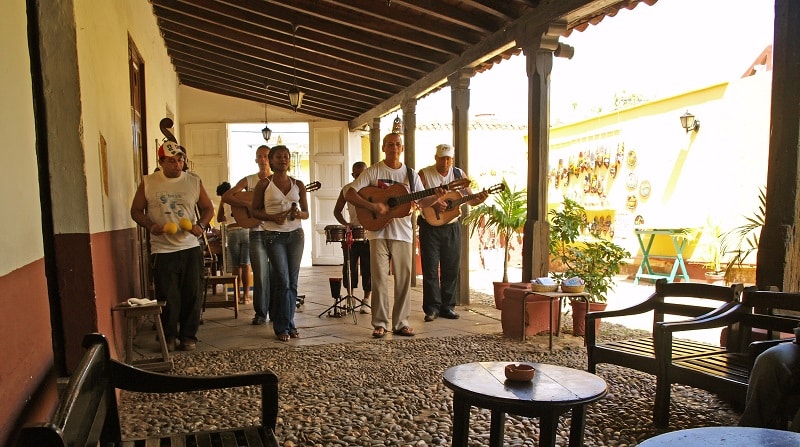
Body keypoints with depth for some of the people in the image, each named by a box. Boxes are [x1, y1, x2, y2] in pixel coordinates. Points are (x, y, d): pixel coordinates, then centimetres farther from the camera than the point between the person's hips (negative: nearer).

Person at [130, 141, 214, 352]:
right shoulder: (148, 183, 1)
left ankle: (188, 336, 18)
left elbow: (207, 208, 11)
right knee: (167, 297, 2)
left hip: (190, 248, 2)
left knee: (193, 294, 3)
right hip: (162, 250, -1)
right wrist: (150, 225, -13)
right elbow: (136, 211, 6)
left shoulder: (194, 181, 4)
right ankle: (168, 336, 21)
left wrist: (201, 225, -8)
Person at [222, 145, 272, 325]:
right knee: (260, 274, 1)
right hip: (256, 232, 0)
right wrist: (248, 204, -15)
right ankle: (260, 313, 11)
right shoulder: (248, 181, 6)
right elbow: (226, 197, -3)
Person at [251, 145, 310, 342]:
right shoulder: (264, 184, 0)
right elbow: (255, 211, 1)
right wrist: (272, 217, -16)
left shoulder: (298, 185, 8)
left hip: (296, 234, 3)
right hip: (274, 235, -3)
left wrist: (299, 214, -11)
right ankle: (282, 327, 6)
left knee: (292, 281, 5)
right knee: (283, 281, -6)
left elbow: (306, 212, 12)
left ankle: (289, 324, 16)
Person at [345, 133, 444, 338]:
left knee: (404, 279, 4)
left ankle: (401, 323, 15)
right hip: (378, 232, -2)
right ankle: (379, 324, 9)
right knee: (379, 279, -1)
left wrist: (436, 197, -10)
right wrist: (372, 206, -17)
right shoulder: (373, 171, 1)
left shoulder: (410, 174, 10)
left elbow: (422, 201, 11)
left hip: (402, 234, 3)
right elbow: (349, 194, -5)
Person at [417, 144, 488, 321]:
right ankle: (432, 308, 6)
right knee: (430, 268, -1)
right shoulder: (424, 174, -3)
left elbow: (470, 199, 6)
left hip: (452, 226, 3)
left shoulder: (459, 174, 5)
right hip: (430, 226, -3)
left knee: (451, 268, 6)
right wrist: (433, 204, -28)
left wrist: (479, 198, -15)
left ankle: (448, 306, 17)